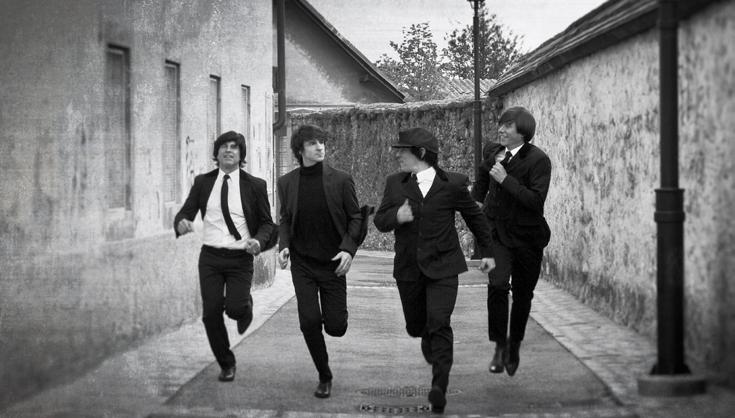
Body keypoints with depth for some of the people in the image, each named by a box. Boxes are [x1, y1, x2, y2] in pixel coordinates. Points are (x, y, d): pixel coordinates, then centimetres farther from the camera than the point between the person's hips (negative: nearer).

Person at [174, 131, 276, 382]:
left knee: (235, 308, -18)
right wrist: (181, 222, -18)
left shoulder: (254, 186, 0)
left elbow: (267, 223, 5)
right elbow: (185, 212, 6)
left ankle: (245, 306, 22)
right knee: (211, 313, -3)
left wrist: (259, 241, -16)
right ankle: (226, 365, 18)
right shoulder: (203, 183, 6)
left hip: (240, 258, -2)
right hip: (210, 257, 2)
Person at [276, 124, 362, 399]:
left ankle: (329, 317, 36)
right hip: (302, 263, 1)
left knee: (336, 327, -3)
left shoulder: (341, 180, -5)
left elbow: (355, 218, 1)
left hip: (333, 263, -1)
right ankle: (324, 378, 10)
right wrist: (283, 245, -5)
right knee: (309, 322, -9)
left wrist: (348, 249, -13)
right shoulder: (287, 182, 2)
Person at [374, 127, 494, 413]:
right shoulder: (395, 183, 2)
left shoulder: (453, 184, -5)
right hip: (408, 269, 3)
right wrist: (396, 216, -21)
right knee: (415, 326, 13)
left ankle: (439, 387, -15)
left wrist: (488, 251, 17)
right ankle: (429, 340, 49)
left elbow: (475, 217, 9)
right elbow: (380, 221, 2)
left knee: (439, 323, -16)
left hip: (443, 268, -3)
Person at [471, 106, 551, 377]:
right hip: (496, 231, 2)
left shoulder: (538, 160, -13)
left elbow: (536, 200, -23)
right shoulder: (492, 152, 2)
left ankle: (514, 343, 33)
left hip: (527, 235, -2)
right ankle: (499, 346, -9)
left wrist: (506, 180, -25)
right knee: (497, 284, -20)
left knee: (522, 294, 9)